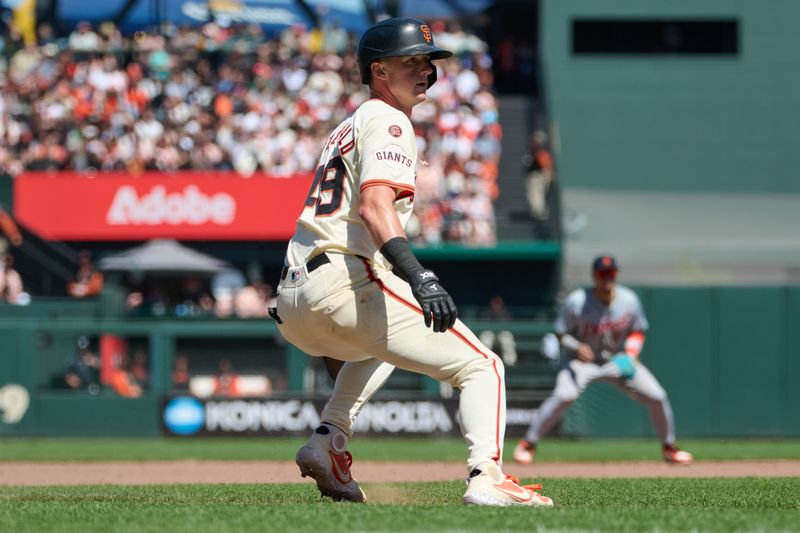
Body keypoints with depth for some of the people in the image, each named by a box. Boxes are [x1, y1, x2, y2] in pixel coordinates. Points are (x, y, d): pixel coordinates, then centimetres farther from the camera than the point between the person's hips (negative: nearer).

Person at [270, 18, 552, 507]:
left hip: (292, 308, 9)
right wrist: (419, 278, -32)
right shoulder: (388, 122, -1)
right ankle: (486, 477, -29)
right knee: (481, 365, -7)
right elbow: (375, 207, -19)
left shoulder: (347, 129, 27)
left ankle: (327, 444, 21)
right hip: (346, 283, -9)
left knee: (377, 344, 41)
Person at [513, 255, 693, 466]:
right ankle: (528, 444, -17)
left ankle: (669, 447, 17)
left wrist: (631, 355, -14)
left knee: (657, 397, -6)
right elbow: (561, 333, -10)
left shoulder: (629, 300, -11)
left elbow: (637, 331, 4)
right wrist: (577, 347, -30)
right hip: (582, 361, -4)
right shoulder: (577, 302, -20)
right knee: (564, 395, -31)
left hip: (618, 360, 4)